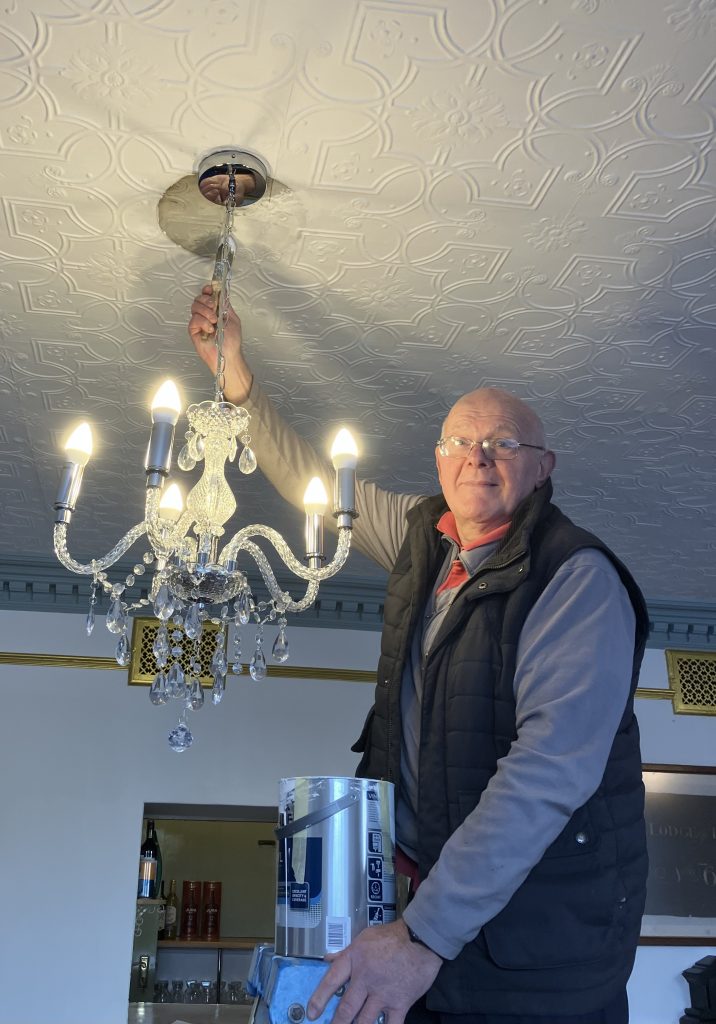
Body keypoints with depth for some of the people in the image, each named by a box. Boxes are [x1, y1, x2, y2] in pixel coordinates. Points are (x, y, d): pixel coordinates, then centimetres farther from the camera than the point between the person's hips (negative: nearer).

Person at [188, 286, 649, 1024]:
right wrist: (234, 373, 14)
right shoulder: (424, 537, 5)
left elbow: (553, 768, -26)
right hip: (424, 894, 6)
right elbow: (314, 482, 19)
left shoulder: (578, 577, -17)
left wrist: (426, 934, -31)